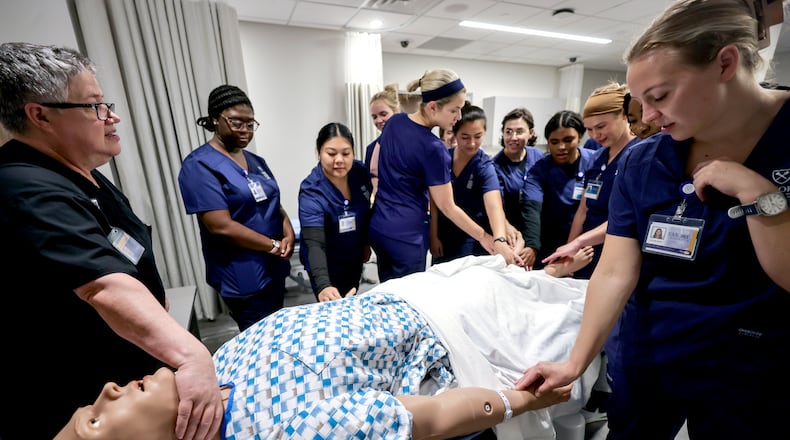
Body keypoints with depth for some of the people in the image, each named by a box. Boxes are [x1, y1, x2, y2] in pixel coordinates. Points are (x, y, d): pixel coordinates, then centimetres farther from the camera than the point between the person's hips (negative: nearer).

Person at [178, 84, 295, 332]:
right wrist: (276, 246, -15)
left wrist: (289, 234, -8)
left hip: (274, 269, 7)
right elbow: (222, 226, -21)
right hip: (242, 277, -7)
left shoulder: (256, 161, 10)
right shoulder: (199, 166, -13)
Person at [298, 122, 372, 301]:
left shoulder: (360, 171, -15)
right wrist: (323, 286, -52)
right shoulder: (311, 191, -30)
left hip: (354, 257, 5)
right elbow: (315, 244, -38)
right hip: (327, 264, -5)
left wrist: (366, 242, 10)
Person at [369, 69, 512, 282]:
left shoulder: (394, 121, 0)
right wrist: (487, 239, -7)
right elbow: (447, 207, -14)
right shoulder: (433, 148, -20)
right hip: (406, 234, -7)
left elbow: (375, 170, 11)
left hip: (377, 226, 8)